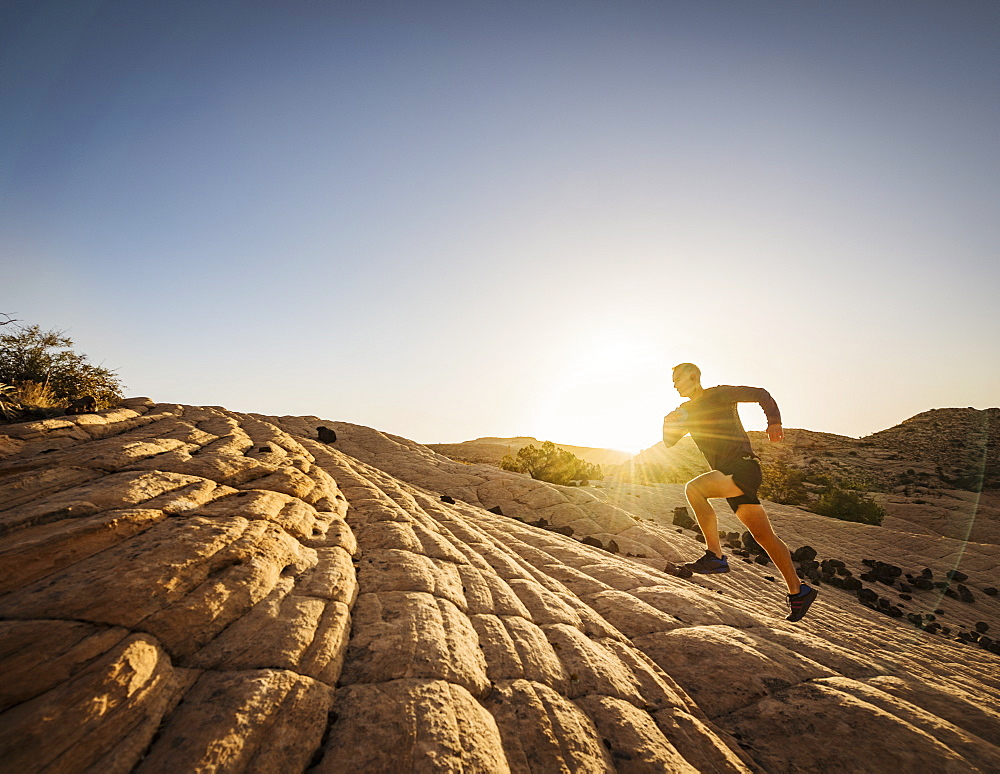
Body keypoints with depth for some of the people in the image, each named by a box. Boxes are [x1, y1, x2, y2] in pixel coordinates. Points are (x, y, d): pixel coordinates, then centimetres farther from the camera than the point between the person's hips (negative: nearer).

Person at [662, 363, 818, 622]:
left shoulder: (720, 395, -1)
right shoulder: (687, 411, 18)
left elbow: (760, 394, -1)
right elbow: (669, 442, 14)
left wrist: (774, 421, -15)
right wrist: (669, 422, -6)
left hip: (744, 467, -7)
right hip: (729, 474, 7)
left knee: (694, 488, -26)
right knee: (763, 535, 9)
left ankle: (716, 556, -19)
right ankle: (798, 591, 21)